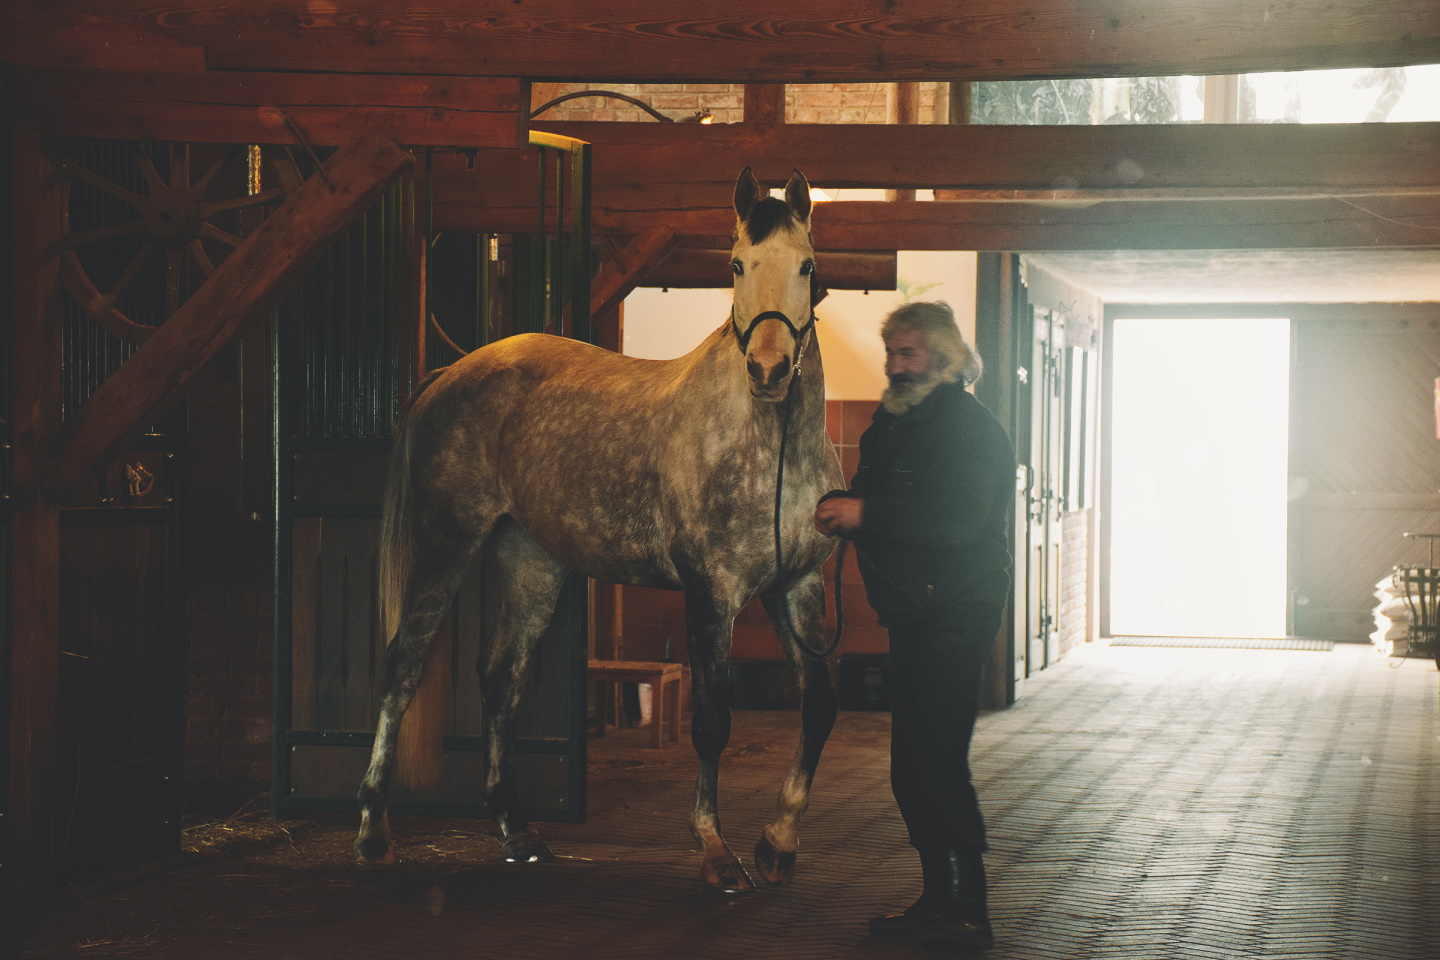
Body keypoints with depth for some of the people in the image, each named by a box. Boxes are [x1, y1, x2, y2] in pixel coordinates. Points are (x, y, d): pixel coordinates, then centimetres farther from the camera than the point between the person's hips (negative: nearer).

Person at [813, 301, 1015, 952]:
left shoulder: (967, 427, -12)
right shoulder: (895, 422, 17)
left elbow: (958, 519, -25)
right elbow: (877, 498, 23)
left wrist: (863, 513, -22)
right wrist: (837, 505, 0)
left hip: (952, 620, -10)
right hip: (913, 616, 10)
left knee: (935, 763, -11)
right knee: (917, 766, 12)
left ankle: (964, 916, -8)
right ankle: (940, 900, 20)